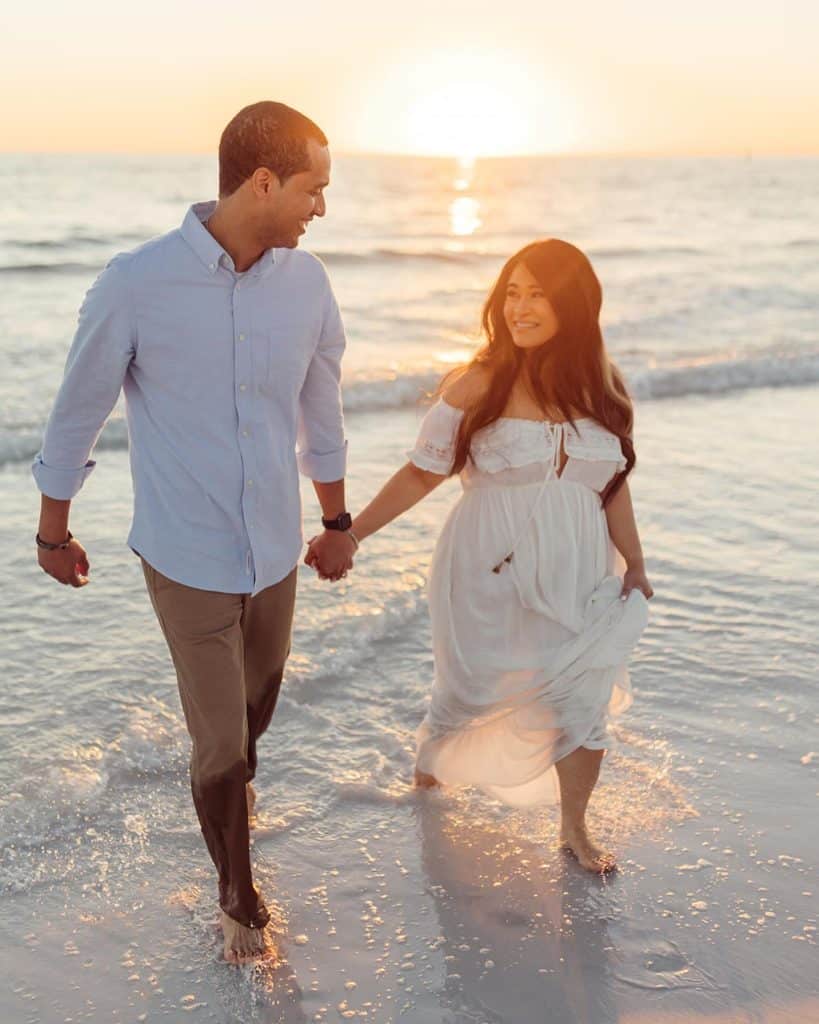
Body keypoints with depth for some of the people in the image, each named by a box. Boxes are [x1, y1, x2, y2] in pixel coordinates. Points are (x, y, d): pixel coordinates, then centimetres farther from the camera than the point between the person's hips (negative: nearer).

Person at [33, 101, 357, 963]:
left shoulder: (305, 283, -5)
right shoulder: (135, 285, -18)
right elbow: (77, 413, -5)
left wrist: (337, 522, 16)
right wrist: (53, 532, 5)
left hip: (274, 553, 4)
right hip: (187, 559, -4)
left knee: (256, 704, 23)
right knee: (219, 741, 4)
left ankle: (235, 780, 57)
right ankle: (240, 901, 28)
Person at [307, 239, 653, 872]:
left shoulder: (602, 391, 0)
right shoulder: (477, 386, -11)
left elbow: (613, 486, 9)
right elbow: (422, 473, -7)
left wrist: (635, 565, 16)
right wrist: (349, 533, -9)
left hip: (576, 581, 3)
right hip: (489, 577, -3)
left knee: (584, 702, 9)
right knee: (473, 689, 14)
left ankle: (575, 828, 32)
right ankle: (431, 763, 49)